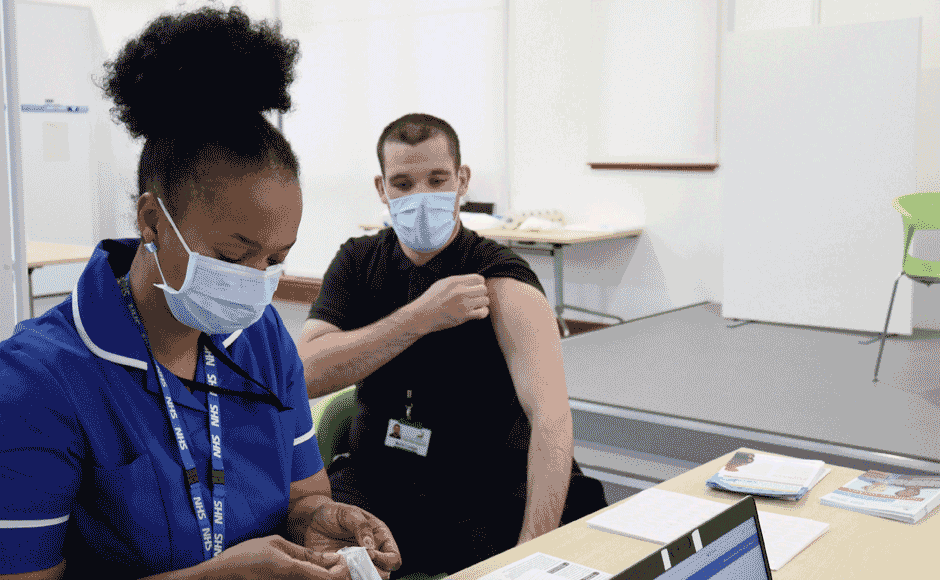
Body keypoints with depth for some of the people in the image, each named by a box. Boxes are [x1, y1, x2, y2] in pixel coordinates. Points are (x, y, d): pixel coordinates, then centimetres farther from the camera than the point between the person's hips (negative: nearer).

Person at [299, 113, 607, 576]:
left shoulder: (501, 282, -11)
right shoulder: (358, 262, 4)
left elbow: (551, 416, -27)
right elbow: (304, 376, -12)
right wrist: (420, 316, -20)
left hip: (483, 491, -1)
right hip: (370, 482, 1)